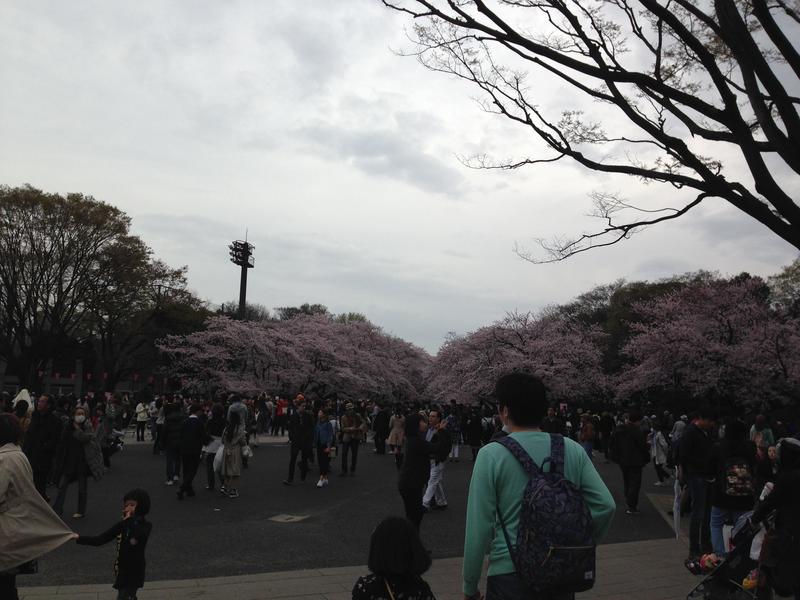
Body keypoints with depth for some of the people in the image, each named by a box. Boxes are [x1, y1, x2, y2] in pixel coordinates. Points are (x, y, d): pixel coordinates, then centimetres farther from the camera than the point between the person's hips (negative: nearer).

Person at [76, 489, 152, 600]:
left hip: (133, 573, -5)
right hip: (121, 570, 5)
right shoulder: (122, 524, 0)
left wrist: (131, 519, -25)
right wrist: (78, 538, -12)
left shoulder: (146, 526, -13)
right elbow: (100, 540, -1)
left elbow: (138, 537, -35)